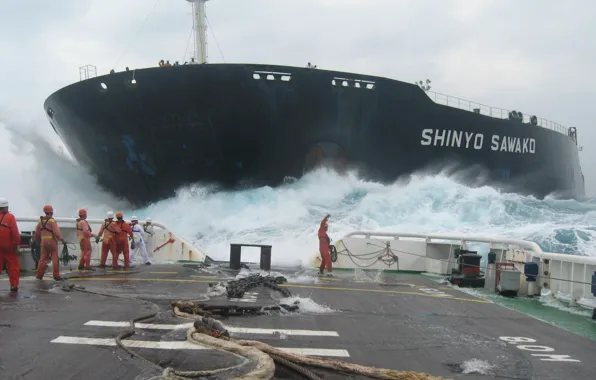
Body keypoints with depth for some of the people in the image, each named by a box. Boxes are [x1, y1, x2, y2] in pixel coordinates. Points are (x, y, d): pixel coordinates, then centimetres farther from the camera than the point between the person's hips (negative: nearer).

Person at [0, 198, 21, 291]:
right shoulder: (10, 217, -10)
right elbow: (15, 232, -16)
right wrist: (17, 243, -10)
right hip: (9, 247, -4)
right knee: (13, 266, 4)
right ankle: (14, 285, 4)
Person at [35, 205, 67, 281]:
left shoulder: (41, 221, 11)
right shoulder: (52, 221, -9)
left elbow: (37, 233, 17)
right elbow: (56, 231, -21)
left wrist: (38, 242, 29)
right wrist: (62, 239, -22)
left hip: (44, 242, 6)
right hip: (52, 241, -6)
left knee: (43, 258, 10)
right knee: (55, 259, -2)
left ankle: (39, 275, 11)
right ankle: (56, 276, -2)